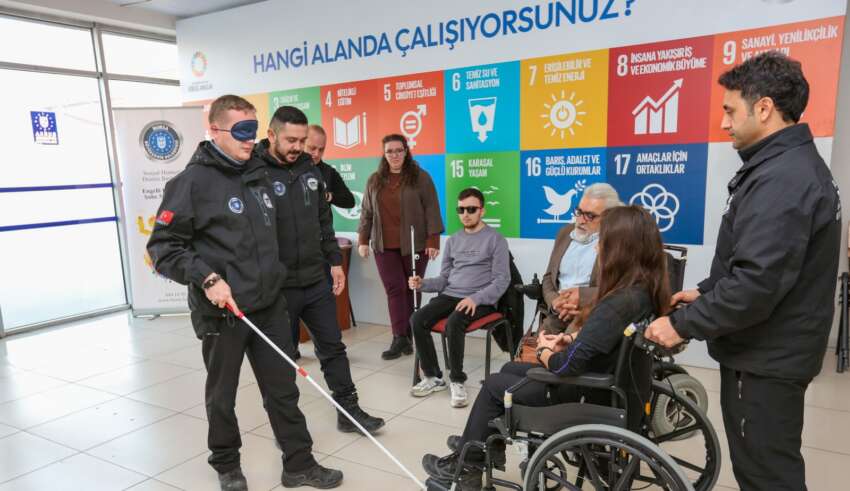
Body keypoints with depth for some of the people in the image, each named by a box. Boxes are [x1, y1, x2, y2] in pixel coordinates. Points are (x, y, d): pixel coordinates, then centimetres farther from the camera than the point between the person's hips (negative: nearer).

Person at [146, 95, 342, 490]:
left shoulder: (259, 174, 8)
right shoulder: (193, 181, -11)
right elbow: (163, 246, -12)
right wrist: (207, 278, -21)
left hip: (269, 306, 5)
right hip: (222, 311, -5)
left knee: (283, 389, 12)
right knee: (223, 397, 14)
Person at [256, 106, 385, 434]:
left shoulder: (310, 169, 8)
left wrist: (335, 261, 13)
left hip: (316, 281, 6)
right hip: (277, 286, -6)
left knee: (333, 346, 14)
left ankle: (349, 411, 28)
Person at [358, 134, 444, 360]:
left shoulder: (420, 176, 0)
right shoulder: (374, 180, 11)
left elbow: (431, 209, -4)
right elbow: (367, 212, 14)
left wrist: (433, 240, -10)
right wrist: (363, 239, 8)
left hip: (414, 245, -2)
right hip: (385, 246, 3)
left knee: (411, 290, 4)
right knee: (394, 290, -2)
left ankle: (407, 335, 14)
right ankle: (400, 338, 1)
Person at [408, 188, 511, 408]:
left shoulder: (495, 239, 0)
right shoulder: (453, 240, 17)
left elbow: (502, 280, -7)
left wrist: (475, 299, -21)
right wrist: (422, 284, -2)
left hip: (481, 300, -5)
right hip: (450, 296, 5)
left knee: (453, 323, -34)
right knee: (417, 320, -20)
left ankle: (457, 380, -14)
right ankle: (433, 377, -4)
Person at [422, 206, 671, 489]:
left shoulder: (621, 303, -32)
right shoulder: (647, 289, -3)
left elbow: (568, 366, -30)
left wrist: (544, 351, -9)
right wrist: (571, 339, 0)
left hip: (591, 400, -9)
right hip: (611, 386, 9)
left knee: (494, 385, 8)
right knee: (510, 369, 21)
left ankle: (464, 465, 28)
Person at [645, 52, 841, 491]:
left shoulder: (781, 179, -24)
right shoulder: (794, 165, 12)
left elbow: (756, 284, -30)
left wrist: (684, 323, -20)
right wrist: (706, 293, 12)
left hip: (764, 360, -10)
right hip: (772, 351, 10)